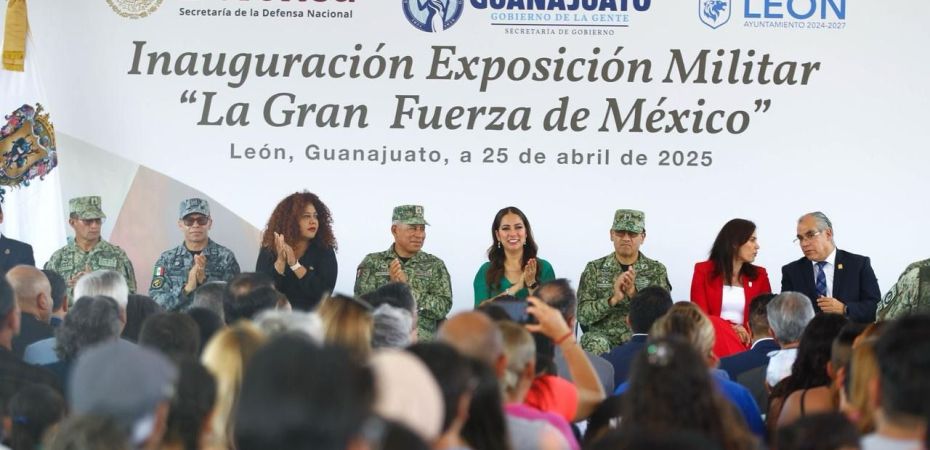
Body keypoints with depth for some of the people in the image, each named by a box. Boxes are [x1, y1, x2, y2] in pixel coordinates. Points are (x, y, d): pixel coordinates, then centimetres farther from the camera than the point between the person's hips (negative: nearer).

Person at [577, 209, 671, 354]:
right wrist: (613, 299, -16)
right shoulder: (594, 269, 8)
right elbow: (583, 315, -1)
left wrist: (634, 292, -18)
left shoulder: (656, 270, 8)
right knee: (597, 345, -35)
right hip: (603, 337, -1)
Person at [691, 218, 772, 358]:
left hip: (747, 343, 0)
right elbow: (700, 315, -1)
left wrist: (745, 332, -9)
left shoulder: (759, 275, 13)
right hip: (714, 340, 0)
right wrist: (731, 328, -14)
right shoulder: (703, 271, 6)